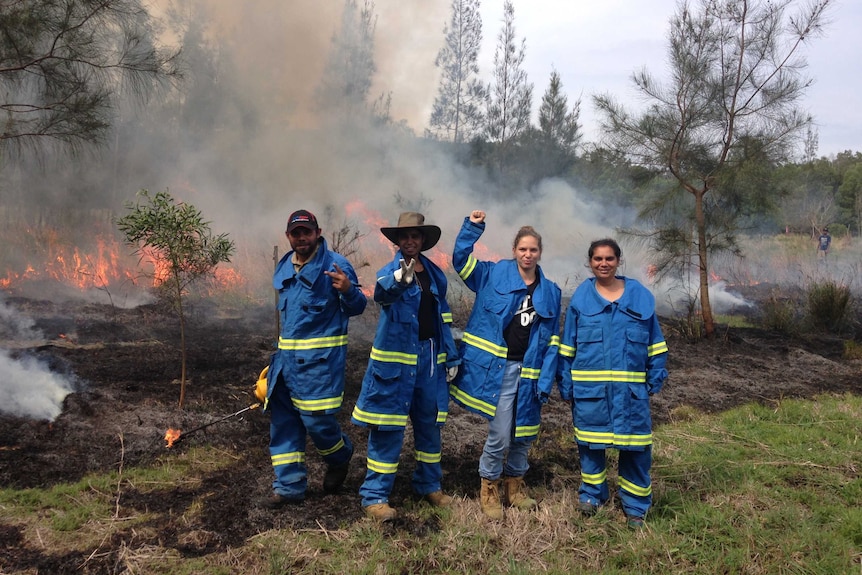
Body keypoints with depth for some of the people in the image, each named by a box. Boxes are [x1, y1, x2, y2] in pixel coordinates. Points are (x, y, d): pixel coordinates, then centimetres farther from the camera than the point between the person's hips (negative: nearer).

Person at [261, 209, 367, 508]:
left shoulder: (335, 264, -9)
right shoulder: (283, 268, 12)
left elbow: (357, 308, -8)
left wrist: (348, 290, -29)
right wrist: (282, 348, 19)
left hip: (321, 356, -7)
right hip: (286, 355, 7)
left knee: (317, 420, -4)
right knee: (282, 421, 8)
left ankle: (340, 456, 28)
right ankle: (289, 486, 19)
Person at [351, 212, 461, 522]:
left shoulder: (436, 275, 10)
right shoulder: (390, 270, -7)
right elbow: (381, 292, -32)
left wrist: (451, 356, 13)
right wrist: (399, 280, -54)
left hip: (429, 356, 5)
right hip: (395, 358, -5)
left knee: (430, 423, 15)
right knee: (388, 427, -3)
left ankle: (429, 485, 32)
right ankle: (375, 496, 7)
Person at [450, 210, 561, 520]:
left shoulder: (550, 291, 9)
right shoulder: (494, 274, 2)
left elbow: (552, 340, 8)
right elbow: (461, 260, -4)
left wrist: (546, 379, 1)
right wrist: (472, 228, -16)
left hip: (528, 371, 4)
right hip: (494, 366, -4)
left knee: (523, 434, 14)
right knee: (499, 434, -3)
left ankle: (515, 486, 35)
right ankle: (489, 491, 19)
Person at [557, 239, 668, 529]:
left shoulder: (641, 296, 4)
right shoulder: (580, 298, 3)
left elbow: (655, 344, 8)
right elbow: (568, 347, 5)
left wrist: (656, 377, 2)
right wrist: (566, 385, 2)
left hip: (630, 387, 0)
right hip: (589, 386, 0)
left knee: (635, 445, 3)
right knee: (590, 441, 10)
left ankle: (635, 505, 19)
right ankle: (592, 494, 30)